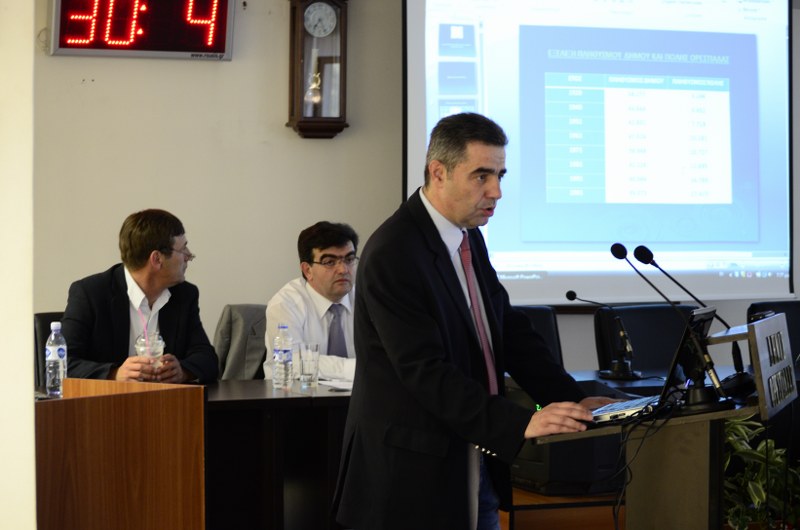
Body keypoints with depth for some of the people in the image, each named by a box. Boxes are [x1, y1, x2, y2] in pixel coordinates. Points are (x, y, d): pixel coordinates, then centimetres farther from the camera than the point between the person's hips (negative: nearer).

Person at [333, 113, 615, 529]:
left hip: (475, 462, 8)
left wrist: (573, 401, -1)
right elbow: (425, 371, -25)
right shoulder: (393, 254, -19)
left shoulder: (470, 239, 9)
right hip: (415, 476, -8)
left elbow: (510, 331, 12)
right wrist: (521, 423, -31)